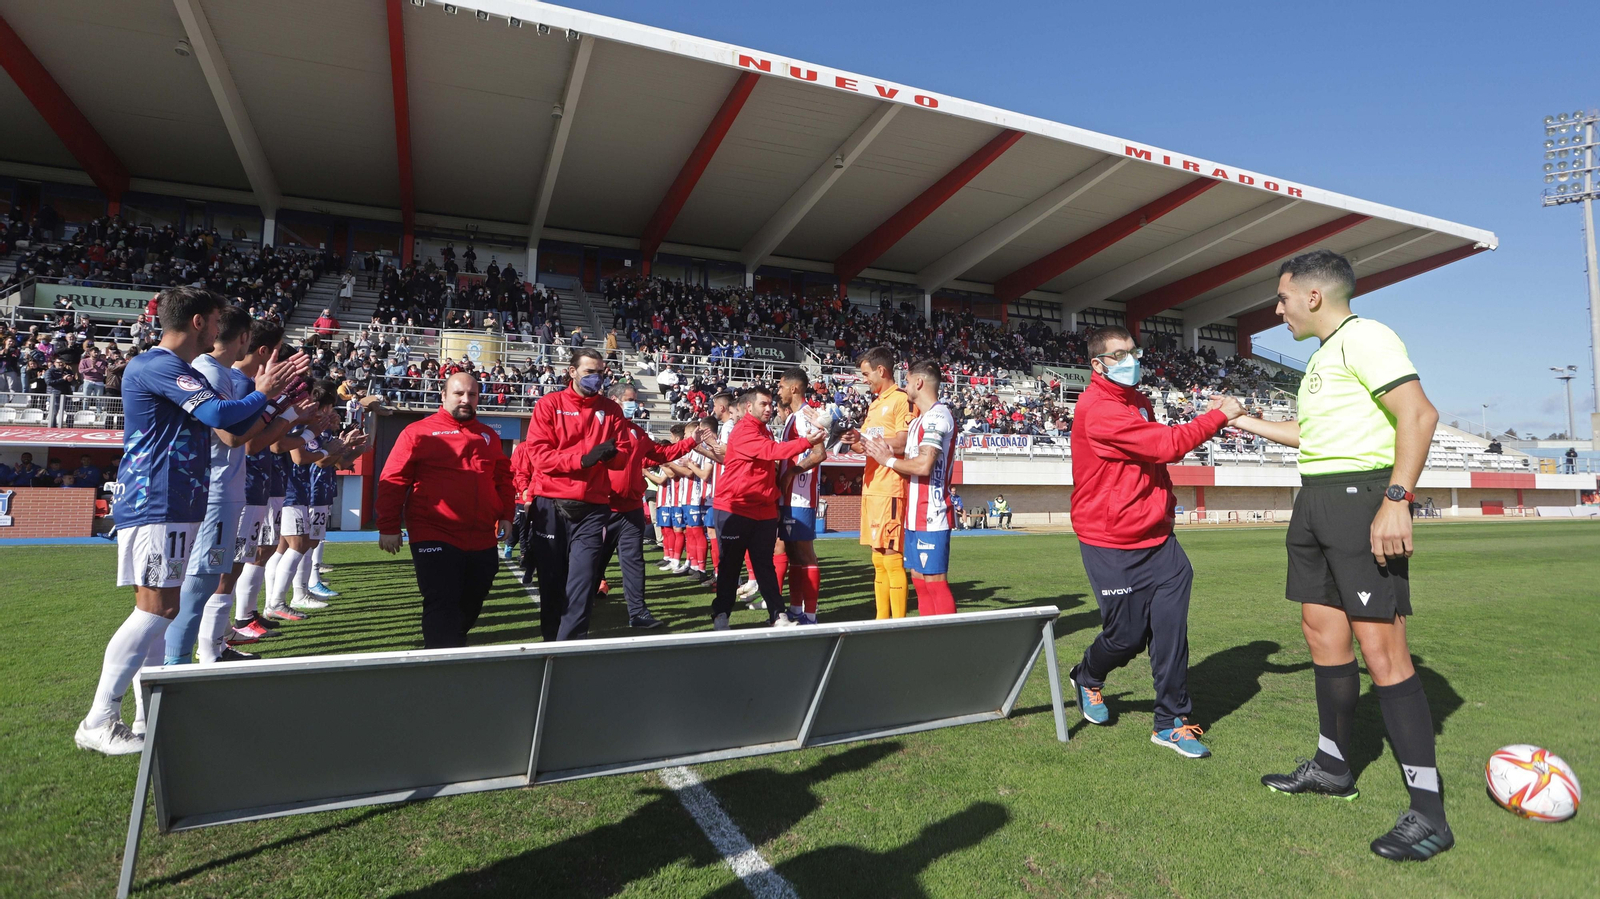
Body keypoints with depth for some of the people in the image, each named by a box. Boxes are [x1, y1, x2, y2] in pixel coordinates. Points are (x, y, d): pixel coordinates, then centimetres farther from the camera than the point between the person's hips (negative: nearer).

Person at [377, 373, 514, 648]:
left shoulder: (489, 436, 15)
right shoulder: (418, 432, -1)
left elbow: (503, 478, 20)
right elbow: (393, 480, -3)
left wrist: (506, 515, 9)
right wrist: (388, 527, -7)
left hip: (483, 540, 6)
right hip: (435, 538, -5)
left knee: (472, 605, 15)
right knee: (442, 606, -7)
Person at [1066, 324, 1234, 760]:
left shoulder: (1139, 401, 13)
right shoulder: (1098, 409, -18)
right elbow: (1166, 445, -23)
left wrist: (1165, 505, 15)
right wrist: (1219, 415, -16)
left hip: (1155, 536, 7)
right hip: (1111, 547, -7)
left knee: (1170, 622, -4)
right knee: (1127, 635, 2)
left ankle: (1171, 722, 9)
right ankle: (1087, 679, 34)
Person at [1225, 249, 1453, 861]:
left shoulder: (1362, 337, -9)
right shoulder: (1321, 356, 21)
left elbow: (1419, 414, -20)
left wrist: (1396, 499, -26)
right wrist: (1243, 422, 37)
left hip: (1361, 494, -10)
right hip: (1316, 499, 10)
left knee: (1380, 647, -11)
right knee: (1323, 632, 13)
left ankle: (1427, 814, -2)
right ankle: (1333, 768, 26)